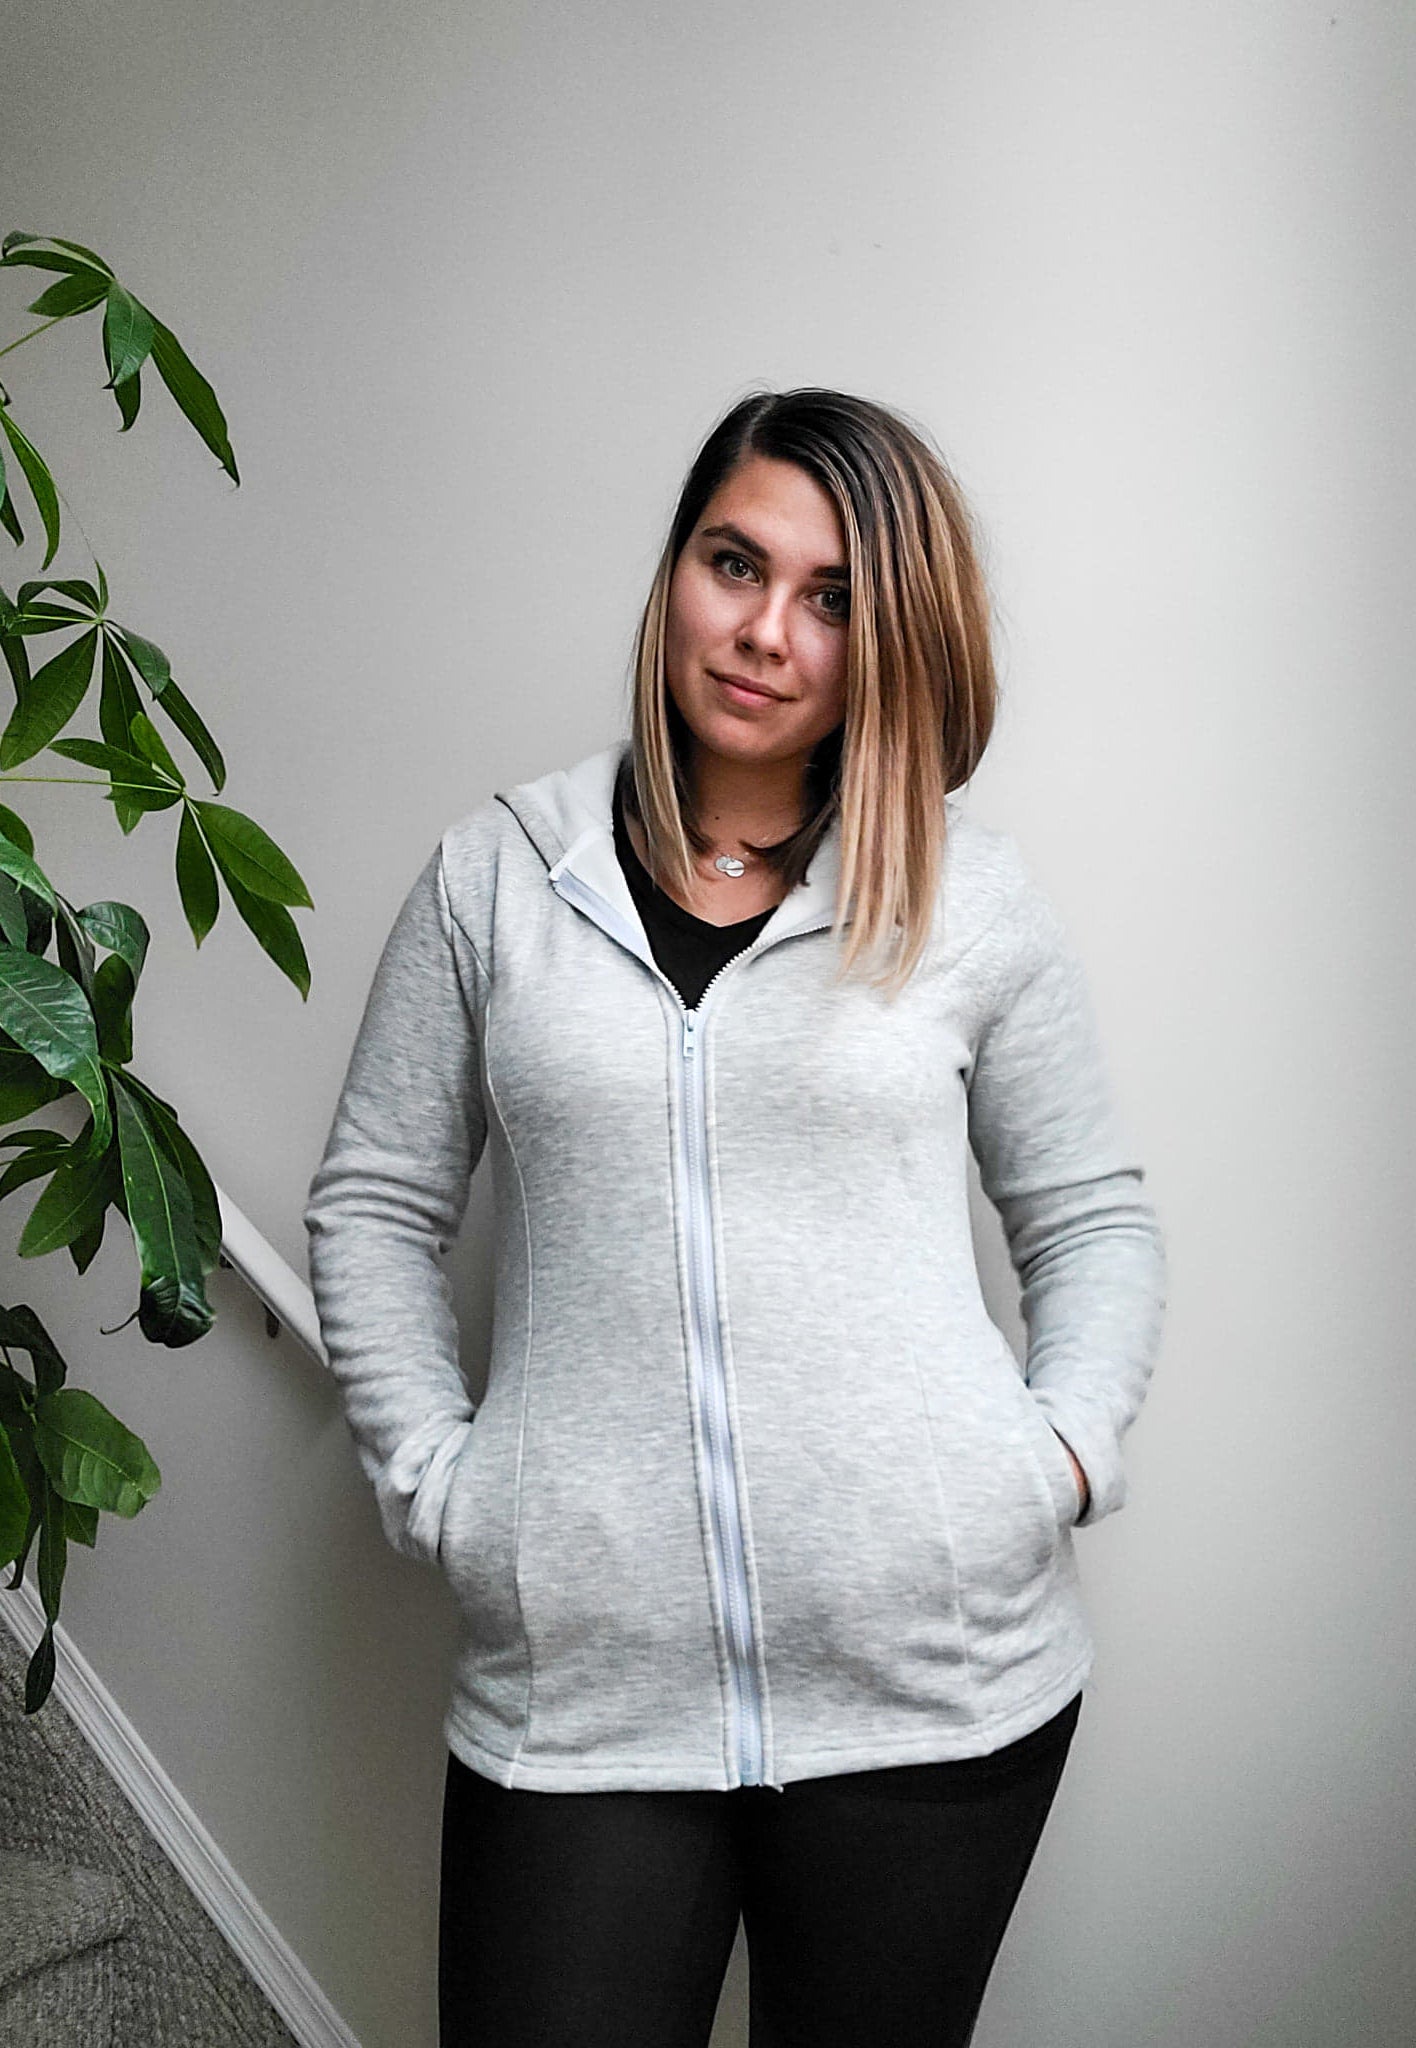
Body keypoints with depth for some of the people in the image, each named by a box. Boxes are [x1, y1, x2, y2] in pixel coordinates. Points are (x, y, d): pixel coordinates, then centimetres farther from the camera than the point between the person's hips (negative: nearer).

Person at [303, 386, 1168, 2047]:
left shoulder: (975, 899, 3)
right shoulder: (495, 876, 4)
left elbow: (1095, 1218, 12)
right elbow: (371, 1206, 9)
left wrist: (1067, 1445, -3)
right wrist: (430, 1471, -1)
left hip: (935, 1677, 1)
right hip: (577, 1686, 0)